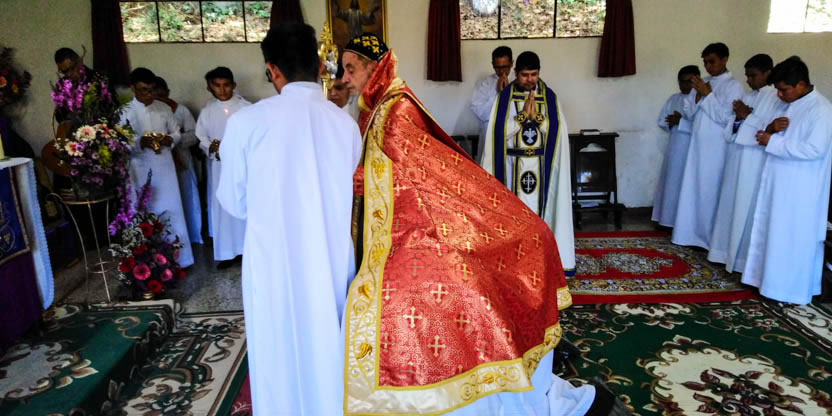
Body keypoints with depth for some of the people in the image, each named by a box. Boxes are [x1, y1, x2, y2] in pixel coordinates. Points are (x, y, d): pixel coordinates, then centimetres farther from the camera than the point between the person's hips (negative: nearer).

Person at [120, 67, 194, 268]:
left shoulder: (164, 108, 6)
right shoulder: (124, 113, -3)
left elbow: (177, 132, 12)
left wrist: (169, 139, -10)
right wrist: (140, 143, -24)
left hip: (165, 167, 2)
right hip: (141, 170, -2)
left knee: (172, 212, 5)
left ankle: (178, 258, 16)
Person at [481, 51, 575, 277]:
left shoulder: (549, 97, 4)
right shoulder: (505, 96, 0)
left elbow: (557, 130, -2)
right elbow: (500, 130, -8)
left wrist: (536, 115, -16)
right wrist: (523, 114, -16)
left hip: (541, 164, 1)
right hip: (513, 164, -1)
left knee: (540, 204, 3)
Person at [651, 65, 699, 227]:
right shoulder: (673, 99, 11)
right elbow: (662, 121, 12)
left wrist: (681, 121, -20)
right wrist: (672, 123, -8)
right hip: (675, 148, 6)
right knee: (671, 182, 10)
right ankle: (669, 219, 19)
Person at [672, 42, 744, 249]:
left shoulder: (733, 85, -7)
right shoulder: (705, 84, 13)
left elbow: (725, 118, -15)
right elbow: (692, 114, 11)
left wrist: (707, 95, -14)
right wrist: (699, 96, -6)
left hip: (716, 148, -6)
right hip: (698, 145, 7)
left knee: (711, 191, -3)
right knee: (694, 189, 8)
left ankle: (711, 237, 7)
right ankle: (695, 232, 17)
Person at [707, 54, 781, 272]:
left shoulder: (776, 98, -8)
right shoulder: (747, 96, 13)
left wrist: (748, 116, -15)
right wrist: (738, 116, -6)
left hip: (754, 160, -7)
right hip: (736, 156, 7)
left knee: (746, 207, -3)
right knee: (730, 203, 11)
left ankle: (743, 256, 8)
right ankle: (729, 250, 22)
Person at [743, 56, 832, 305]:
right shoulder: (790, 105, 10)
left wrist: (773, 142, -20)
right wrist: (772, 128, -6)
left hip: (800, 189, -8)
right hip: (779, 182, 8)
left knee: (793, 238, 0)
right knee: (773, 233, 13)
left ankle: (792, 289, 11)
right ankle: (772, 279, 25)